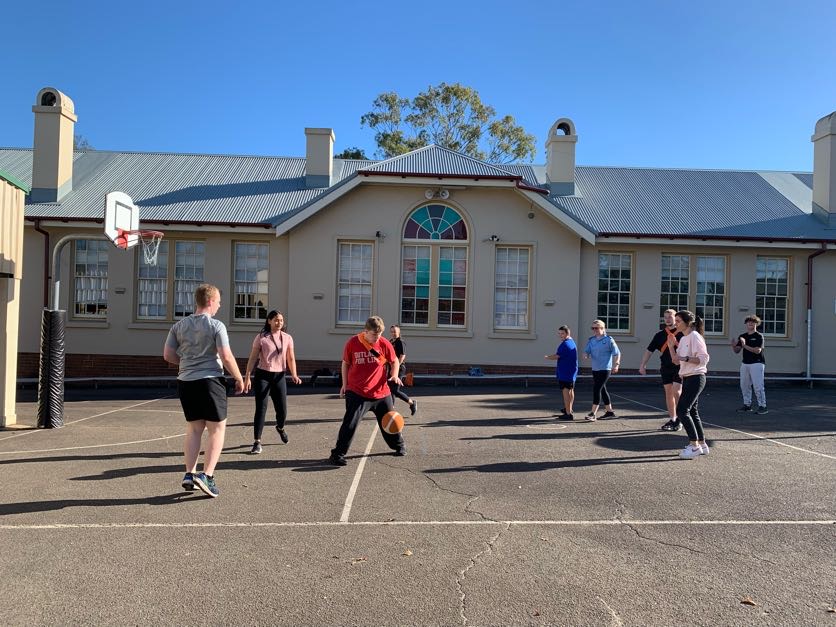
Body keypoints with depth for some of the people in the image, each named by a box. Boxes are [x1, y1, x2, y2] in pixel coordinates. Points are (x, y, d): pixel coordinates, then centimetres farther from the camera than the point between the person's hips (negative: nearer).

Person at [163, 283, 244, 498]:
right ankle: (207, 475, -4)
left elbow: (168, 355, 7)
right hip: (210, 380, -5)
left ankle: (189, 474, 15)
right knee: (217, 429, 3)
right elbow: (226, 356, -14)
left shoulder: (179, 325, 7)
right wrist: (239, 378, -2)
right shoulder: (216, 326, -10)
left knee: (193, 428, 16)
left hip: (185, 382, 6)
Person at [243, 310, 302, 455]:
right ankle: (257, 442, 1)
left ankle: (280, 428, 42)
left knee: (282, 410, 7)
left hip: (279, 376, 3)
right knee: (261, 409, -6)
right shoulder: (261, 338, -5)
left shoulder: (287, 338, 3)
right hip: (263, 375, -3)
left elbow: (291, 358, 2)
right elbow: (253, 358, -4)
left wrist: (294, 375, -12)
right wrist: (247, 377, -9)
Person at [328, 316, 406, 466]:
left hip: (381, 392, 2)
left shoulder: (384, 344, -8)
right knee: (350, 423, -11)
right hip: (357, 392, -2)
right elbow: (345, 363, 5)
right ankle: (337, 454, 2)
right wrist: (345, 384, 4)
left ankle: (399, 446, 39)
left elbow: (394, 361, 6)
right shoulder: (352, 343, -10)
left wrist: (394, 376, -12)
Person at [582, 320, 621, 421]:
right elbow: (586, 351, 6)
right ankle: (610, 411, 28)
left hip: (605, 369, -7)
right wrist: (586, 355, -17)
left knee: (596, 389, -13)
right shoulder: (591, 340, 9)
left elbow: (617, 353, -5)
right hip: (595, 369, 7)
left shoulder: (609, 340, -7)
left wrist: (616, 364, -16)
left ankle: (593, 413, -10)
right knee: (602, 390, 15)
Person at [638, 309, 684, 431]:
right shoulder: (660, 335, 8)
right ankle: (672, 420, 17)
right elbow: (649, 350, 9)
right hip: (665, 367, 4)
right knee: (668, 393, 8)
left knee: (676, 392, -12)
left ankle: (679, 419, 4)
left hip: (679, 367, -4)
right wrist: (642, 365, 2)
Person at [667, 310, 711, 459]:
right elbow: (676, 361, 16)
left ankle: (694, 446, -4)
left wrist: (684, 358, -26)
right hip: (687, 379, 9)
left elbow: (703, 359, -20)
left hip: (695, 378, -9)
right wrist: (671, 346, 5)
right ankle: (702, 444, 23)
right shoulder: (683, 339, 14)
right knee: (692, 412, 13)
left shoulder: (695, 337, -13)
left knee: (682, 411, -12)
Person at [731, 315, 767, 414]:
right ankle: (747, 405, 19)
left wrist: (745, 346, -25)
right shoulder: (742, 336, 12)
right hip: (745, 364, 6)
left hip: (757, 364, -6)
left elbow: (757, 350, -16)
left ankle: (762, 406, -5)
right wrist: (733, 345, -10)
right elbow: (737, 350, 10)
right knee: (744, 385, 9)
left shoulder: (759, 336, -5)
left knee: (758, 386, -9)